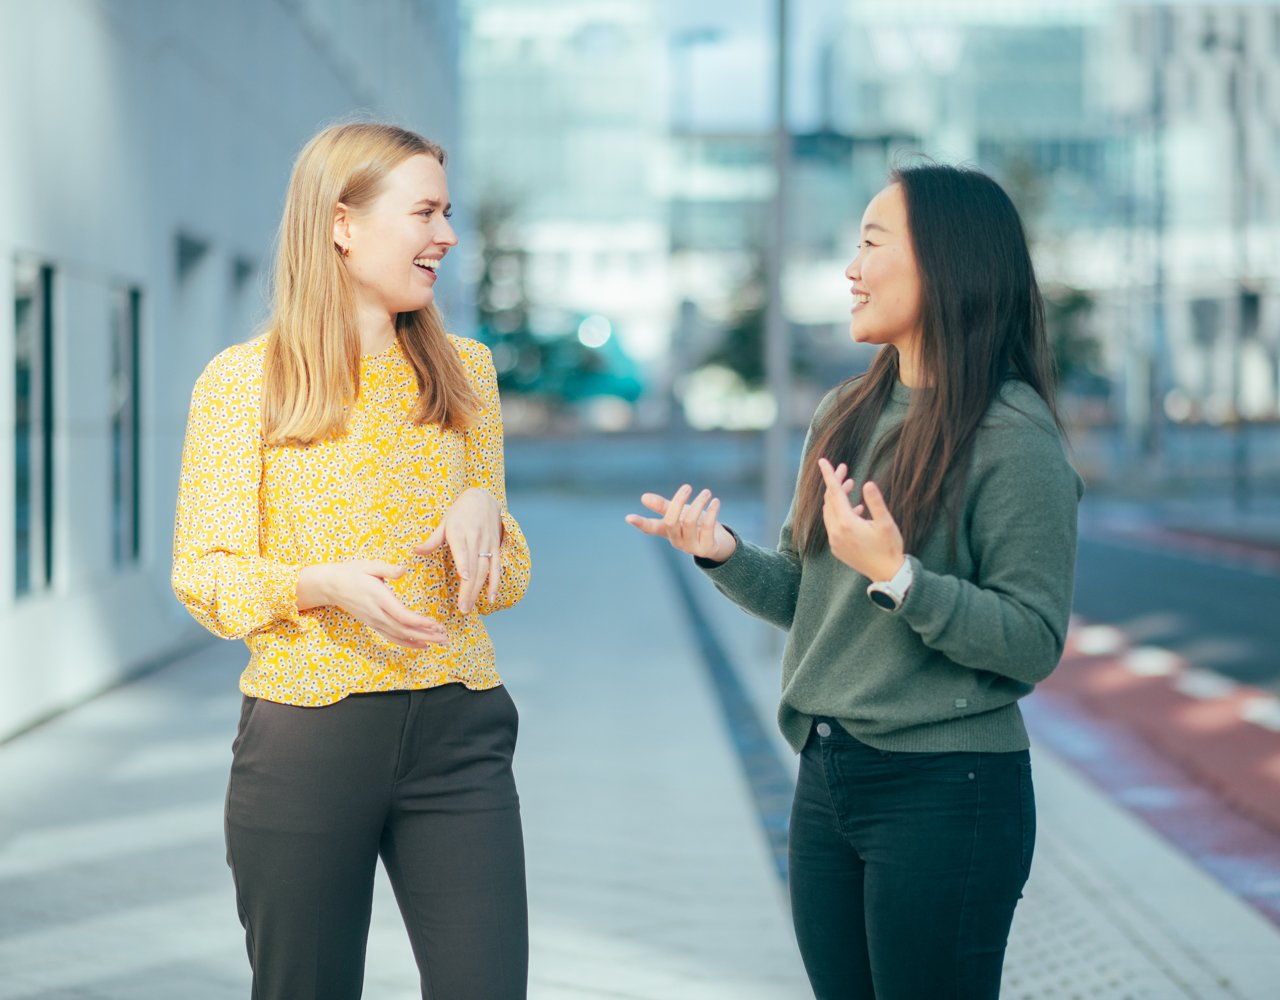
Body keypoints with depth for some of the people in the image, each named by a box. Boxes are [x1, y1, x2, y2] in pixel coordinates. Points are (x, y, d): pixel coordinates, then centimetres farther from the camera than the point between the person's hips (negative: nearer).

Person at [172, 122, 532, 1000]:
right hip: (305, 733, -3)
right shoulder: (243, 381, -2)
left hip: (457, 730, 3)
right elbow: (202, 575, -2)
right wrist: (322, 583, -19)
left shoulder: (464, 371, 11)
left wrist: (483, 509, -6)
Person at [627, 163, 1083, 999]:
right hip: (827, 779, 7)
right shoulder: (848, 415, 10)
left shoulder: (1013, 437, -13)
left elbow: (1035, 640, -17)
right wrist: (725, 555, -2)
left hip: (946, 793, -7)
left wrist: (895, 575, -24)